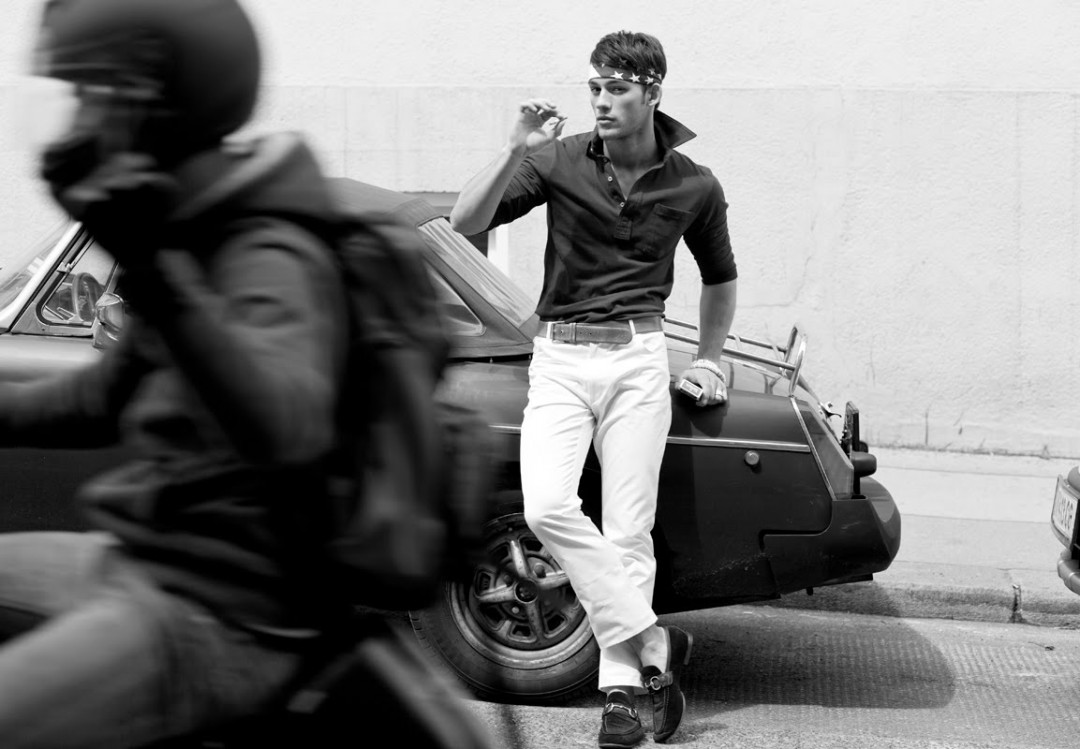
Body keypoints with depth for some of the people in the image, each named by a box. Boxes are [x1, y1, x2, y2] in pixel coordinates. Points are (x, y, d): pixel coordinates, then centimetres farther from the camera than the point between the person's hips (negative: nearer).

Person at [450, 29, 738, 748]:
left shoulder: (694, 186, 5)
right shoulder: (559, 160, 0)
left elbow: (720, 280, 23)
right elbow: (465, 223, -8)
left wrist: (708, 359, 20)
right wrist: (516, 150, -17)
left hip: (638, 360, 0)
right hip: (558, 358, 0)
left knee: (629, 531, -4)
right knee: (547, 507, -20)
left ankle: (620, 691, 3)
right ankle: (652, 641, -11)